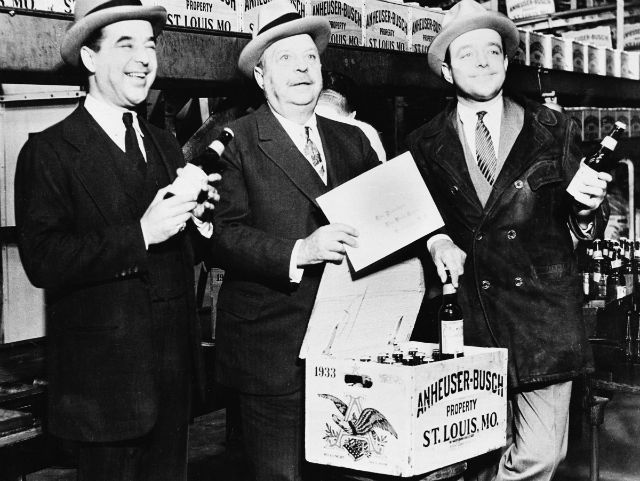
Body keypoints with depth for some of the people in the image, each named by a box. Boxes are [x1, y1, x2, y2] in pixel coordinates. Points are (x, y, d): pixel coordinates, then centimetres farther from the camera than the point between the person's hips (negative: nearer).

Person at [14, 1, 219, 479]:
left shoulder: (166, 146, 11)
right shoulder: (50, 151, -10)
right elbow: (42, 261, -20)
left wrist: (200, 218, -6)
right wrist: (139, 235, -25)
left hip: (174, 366, 6)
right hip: (105, 374, -6)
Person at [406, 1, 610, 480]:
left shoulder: (554, 131, 7)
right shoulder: (425, 144, 7)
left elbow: (583, 230, 9)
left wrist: (589, 207, -12)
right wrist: (437, 241, -7)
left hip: (543, 313, 1)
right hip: (467, 315, 0)